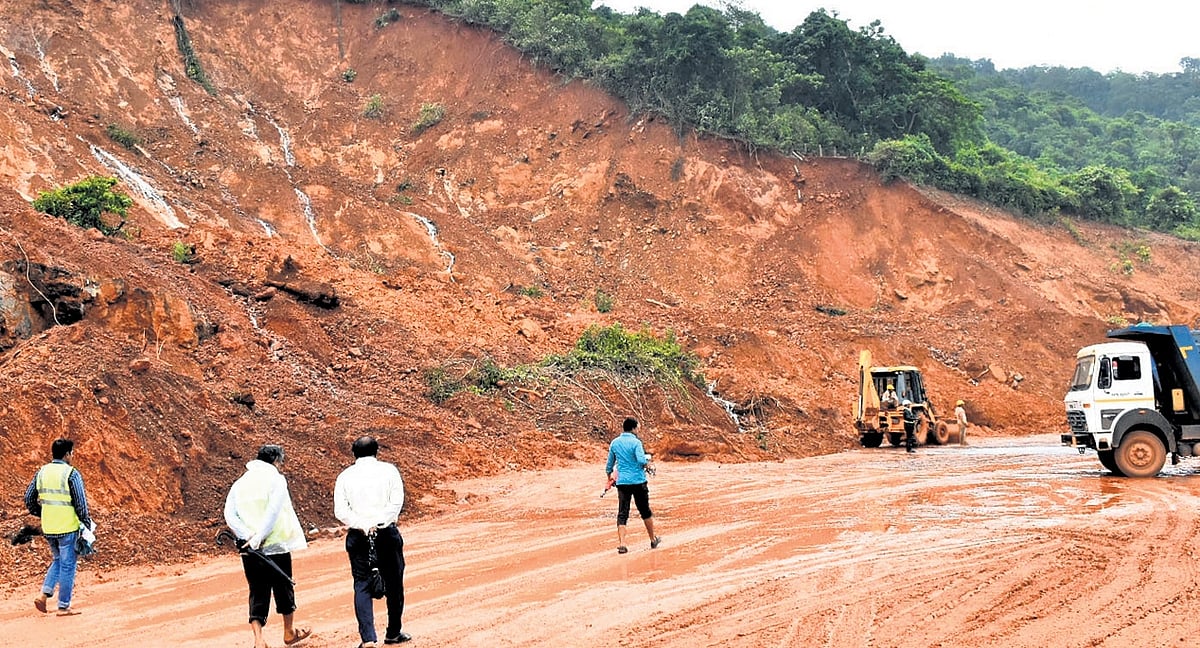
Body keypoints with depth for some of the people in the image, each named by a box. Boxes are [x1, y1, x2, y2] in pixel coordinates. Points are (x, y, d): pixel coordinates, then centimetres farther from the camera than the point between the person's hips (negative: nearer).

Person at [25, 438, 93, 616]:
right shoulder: (72, 474, -12)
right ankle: (63, 606, 9)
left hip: (48, 528, 6)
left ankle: (44, 594, 9)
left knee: (57, 561, 24)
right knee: (67, 566, 4)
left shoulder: (42, 472, 6)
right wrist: (87, 524, -1)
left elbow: (29, 499, 10)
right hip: (68, 528, -6)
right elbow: (81, 503, -12)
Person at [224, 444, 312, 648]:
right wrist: (259, 538, -17)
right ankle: (289, 632, 29)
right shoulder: (276, 479, -5)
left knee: (257, 592, 8)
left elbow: (229, 515, 0)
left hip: (249, 548, 4)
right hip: (275, 545, -4)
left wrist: (247, 537, -9)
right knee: (283, 587, 13)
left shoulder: (240, 483, 11)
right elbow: (273, 511, -19)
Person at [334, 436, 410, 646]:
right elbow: (397, 501, -9)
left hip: (357, 535, 1)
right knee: (393, 582, 13)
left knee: (362, 585, 3)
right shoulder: (388, 470, 4)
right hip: (387, 533, -1)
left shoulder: (345, 476, 7)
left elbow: (340, 511, -4)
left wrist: (363, 526, -9)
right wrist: (379, 523, -11)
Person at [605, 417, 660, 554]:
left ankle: (621, 544, -12)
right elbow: (641, 460, -21)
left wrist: (609, 475, 32)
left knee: (622, 513, 0)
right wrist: (648, 458, 0)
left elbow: (610, 462, 16)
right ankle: (653, 540, 26)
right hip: (638, 481, -3)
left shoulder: (614, 443, 6)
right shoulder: (636, 442, -10)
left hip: (622, 482, 3)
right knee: (645, 511, 13)